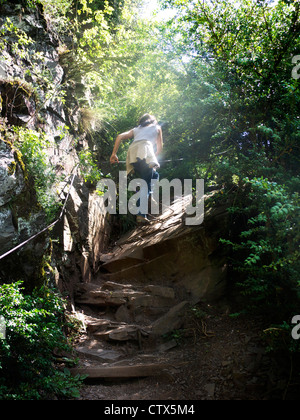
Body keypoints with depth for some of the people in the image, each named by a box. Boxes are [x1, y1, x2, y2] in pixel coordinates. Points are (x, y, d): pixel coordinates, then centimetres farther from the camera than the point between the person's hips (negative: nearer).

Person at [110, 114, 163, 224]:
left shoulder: (136, 129, 36)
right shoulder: (157, 127, 30)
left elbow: (120, 137, 22)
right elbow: (160, 147, 28)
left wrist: (114, 154, 20)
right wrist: (154, 156, 45)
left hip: (131, 153, 5)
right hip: (144, 150, -4)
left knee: (154, 176, 20)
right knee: (146, 183, -12)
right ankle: (141, 214, -26)